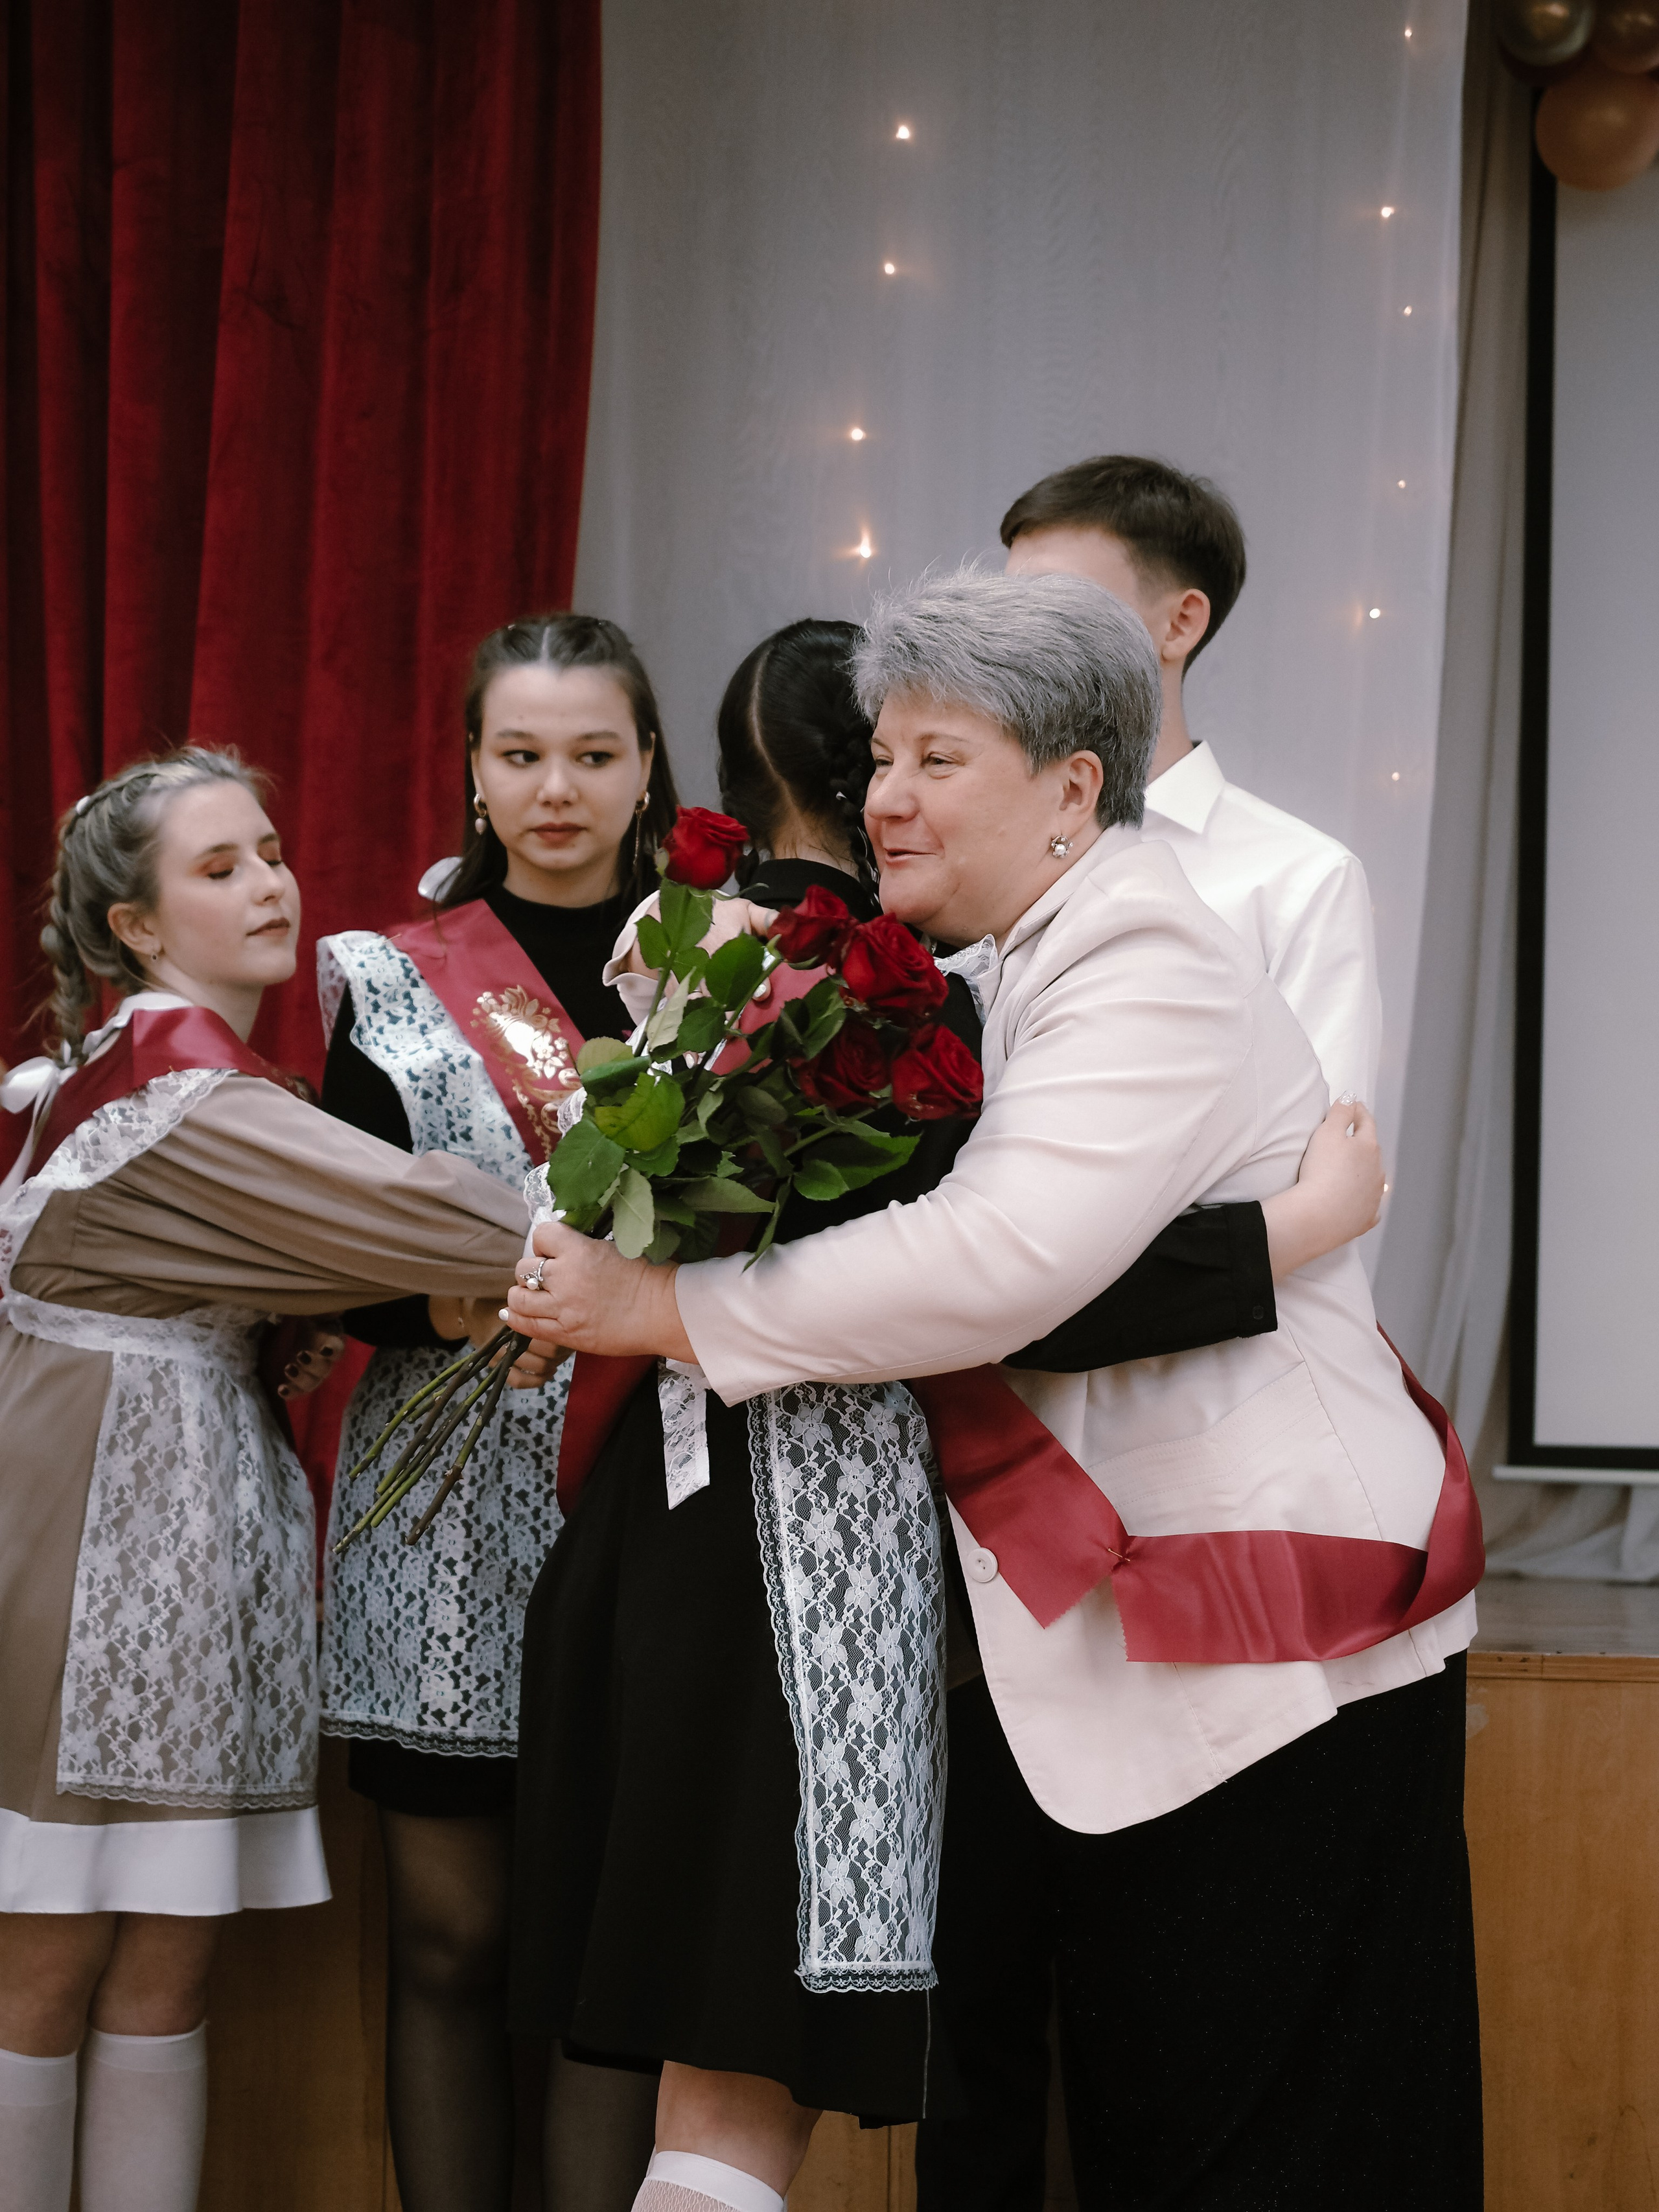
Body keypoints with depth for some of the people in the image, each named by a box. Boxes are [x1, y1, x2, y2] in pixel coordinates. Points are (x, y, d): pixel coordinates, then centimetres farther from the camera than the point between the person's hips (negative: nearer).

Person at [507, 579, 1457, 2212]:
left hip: (1263, 1643, -9)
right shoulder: (1016, 979, 15)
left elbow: (1003, 1258, -28)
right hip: (1107, 1640, 9)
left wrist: (666, 1310, -22)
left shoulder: (1148, 965, -14)